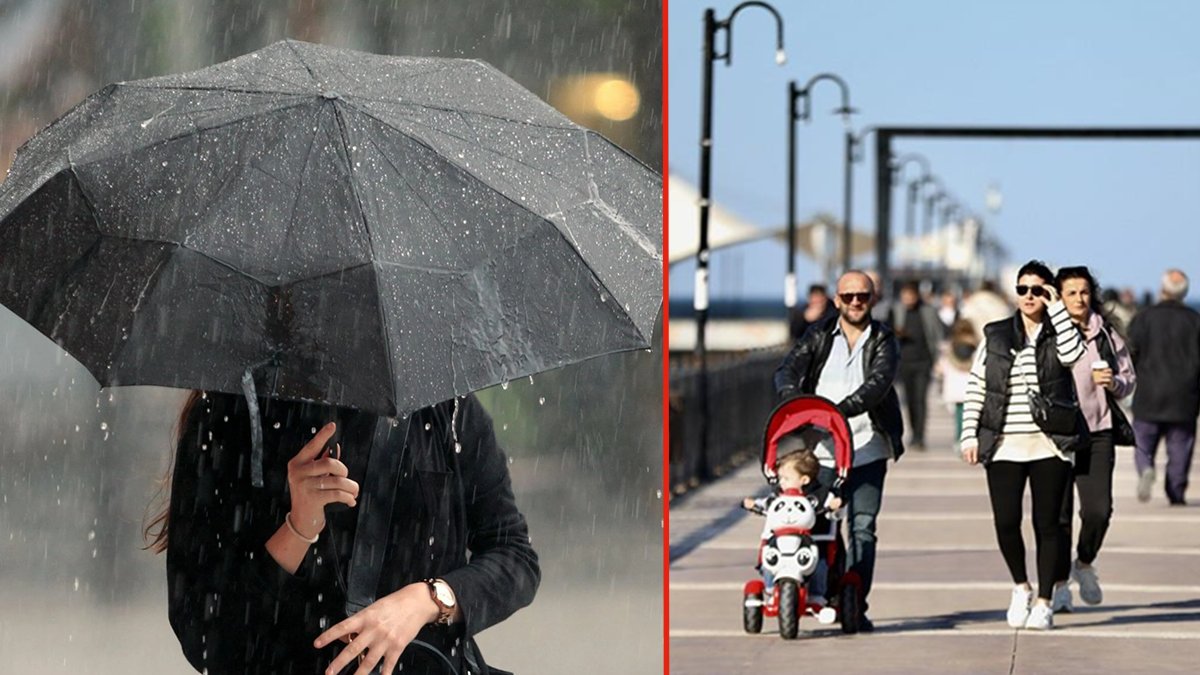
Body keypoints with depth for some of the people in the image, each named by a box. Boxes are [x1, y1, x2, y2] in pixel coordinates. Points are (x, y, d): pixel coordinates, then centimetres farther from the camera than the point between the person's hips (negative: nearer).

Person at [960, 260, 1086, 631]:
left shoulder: (1057, 333, 6)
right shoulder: (995, 335, 10)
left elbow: (1073, 355, -18)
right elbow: (976, 386, 10)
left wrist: (1057, 309, -12)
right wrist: (969, 434, 2)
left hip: (1049, 444, -1)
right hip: (1004, 446, 1)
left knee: (1046, 524, 1)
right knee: (1006, 523, -8)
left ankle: (1043, 603, 10)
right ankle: (1020, 587, 17)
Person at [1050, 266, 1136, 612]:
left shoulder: (1107, 335, 7)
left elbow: (1130, 379, 13)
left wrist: (1114, 383, -7)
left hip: (1098, 431, 2)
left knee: (1098, 509, -8)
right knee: (1058, 512, -2)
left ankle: (1084, 564, 21)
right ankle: (1060, 585, 11)